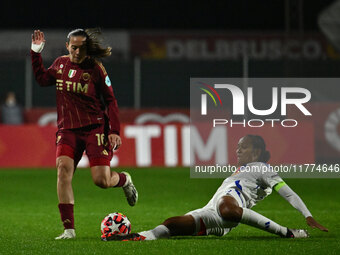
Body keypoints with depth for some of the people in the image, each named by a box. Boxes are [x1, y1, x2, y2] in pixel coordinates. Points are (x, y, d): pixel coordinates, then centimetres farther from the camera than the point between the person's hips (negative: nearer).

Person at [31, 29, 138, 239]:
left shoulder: (95, 68, -5)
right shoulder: (60, 64, 8)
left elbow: (111, 101, -2)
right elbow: (42, 79, 26)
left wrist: (114, 131, -8)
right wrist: (36, 53, 16)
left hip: (95, 127, -3)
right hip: (68, 128, 4)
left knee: (101, 181, -11)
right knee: (63, 167, -22)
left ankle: (124, 179, 29)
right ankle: (69, 228, -19)